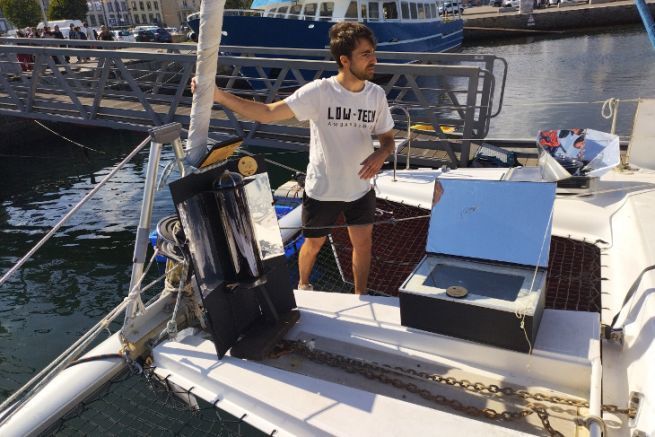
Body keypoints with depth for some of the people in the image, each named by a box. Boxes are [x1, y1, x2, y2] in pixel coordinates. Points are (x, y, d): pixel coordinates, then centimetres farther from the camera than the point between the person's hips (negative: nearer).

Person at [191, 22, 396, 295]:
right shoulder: (319, 92, -20)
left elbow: (387, 138, 5)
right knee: (314, 244, 16)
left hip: (361, 189, 3)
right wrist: (217, 95, -34)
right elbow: (267, 113, -24)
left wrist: (381, 154, -19)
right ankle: (303, 285, 47)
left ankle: (361, 295, 40)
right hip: (322, 189, -3)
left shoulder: (376, 94, -6)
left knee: (363, 243, 13)